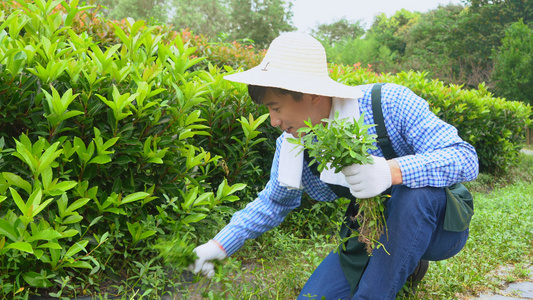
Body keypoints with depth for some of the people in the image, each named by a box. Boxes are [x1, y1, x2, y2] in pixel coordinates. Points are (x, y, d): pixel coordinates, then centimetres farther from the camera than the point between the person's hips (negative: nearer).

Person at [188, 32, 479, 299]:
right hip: (374, 236, 5)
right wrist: (219, 245, 2)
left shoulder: (390, 103, -24)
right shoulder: (293, 145, -7)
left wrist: (392, 171, -47)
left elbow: (465, 158, -29)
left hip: (437, 225, -4)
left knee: (415, 191, -38)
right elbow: (273, 202, 9)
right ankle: (401, 265, 15)